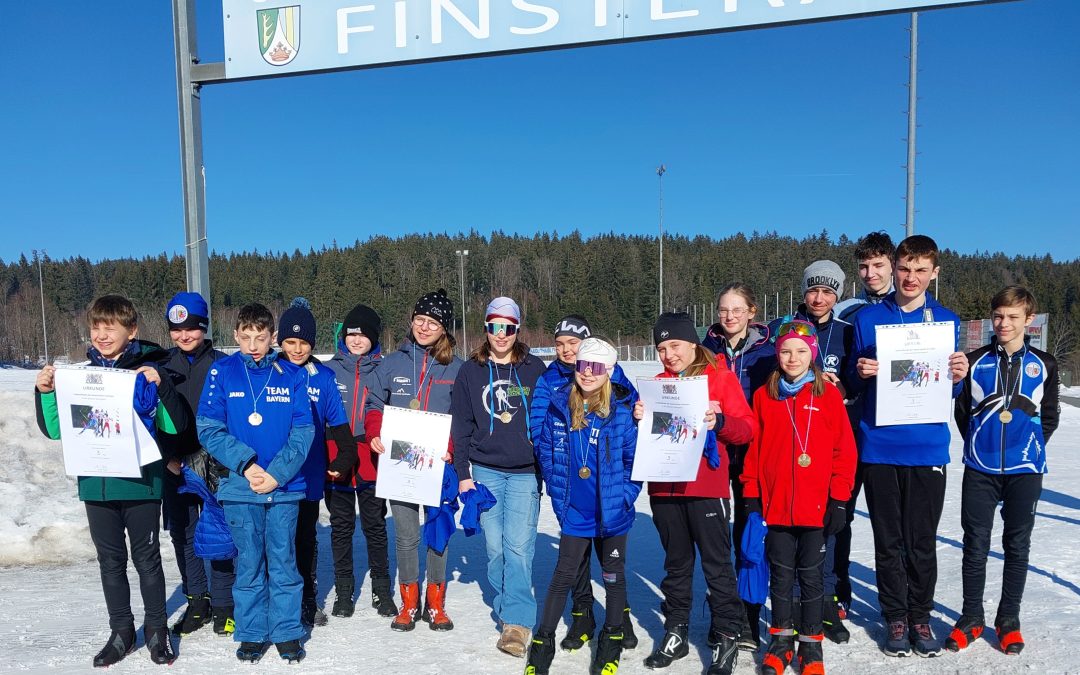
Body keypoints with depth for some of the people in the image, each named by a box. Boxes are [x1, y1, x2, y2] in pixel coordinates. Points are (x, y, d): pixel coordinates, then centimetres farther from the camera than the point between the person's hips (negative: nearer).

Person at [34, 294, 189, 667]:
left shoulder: (149, 372, -7)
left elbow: (176, 426, -13)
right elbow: (55, 430, 7)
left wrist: (160, 387, -27)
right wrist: (45, 393, -8)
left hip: (141, 482, -4)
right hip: (97, 484, 4)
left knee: (147, 558, 8)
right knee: (110, 561, 15)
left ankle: (157, 630, 24)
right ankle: (121, 632, 29)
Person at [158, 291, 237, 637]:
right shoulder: (163, 366, 7)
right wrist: (168, 456, -2)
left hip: (214, 464, -4)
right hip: (175, 466, 4)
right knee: (182, 533, 10)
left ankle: (223, 605, 12)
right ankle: (196, 601, 25)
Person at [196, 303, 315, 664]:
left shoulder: (292, 375, 0)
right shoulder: (222, 373, 0)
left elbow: (303, 431, -3)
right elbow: (209, 429, -4)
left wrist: (277, 474, -13)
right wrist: (246, 465, -15)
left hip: (285, 486, 0)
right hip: (239, 486, 0)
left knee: (283, 563, 8)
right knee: (248, 564, 11)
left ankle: (287, 633, 22)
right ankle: (251, 633, 26)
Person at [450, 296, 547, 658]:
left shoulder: (535, 369, 4)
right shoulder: (470, 371, 6)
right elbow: (460, 426, 7)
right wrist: (463, 473, 3)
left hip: (525, 472, -1)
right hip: (484, 471, 1)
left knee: (519, 546, -6)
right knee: (495, 546, 4)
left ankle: (517, 621, 3)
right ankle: (506, 609, 21)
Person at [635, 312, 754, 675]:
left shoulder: (721, 377, -1)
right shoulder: (657, 383, 11)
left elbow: (747, 429, -5)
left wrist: (719, 421, -24)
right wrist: (640, 418, -6)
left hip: (707, 488, -4)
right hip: (664, 488, 4)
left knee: (717, 565, 4)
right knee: (676, 563, 15)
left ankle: (726, 637, 16)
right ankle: (676, 631, 27)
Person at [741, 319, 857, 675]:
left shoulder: (828, 394, -2)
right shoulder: (764, 395, 2)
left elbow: (844, 448, -2)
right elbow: (754, 449, 3)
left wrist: (839, 499, -5)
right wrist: (751, 495, 2)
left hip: (816, 506, -1)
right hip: (775, 505, 1)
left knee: (810, 575, 11)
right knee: (780, 574, 13)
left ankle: (811, 643, 26)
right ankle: (781, 639, 28)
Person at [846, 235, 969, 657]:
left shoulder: (947, 321, 6)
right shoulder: (868, 318, 3)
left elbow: (949, 393, 8)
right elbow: (854, 387, 6)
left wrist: (958, 377, -14)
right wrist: (861, 373, -16)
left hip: (927, 448, 1)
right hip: (879, 446, 0)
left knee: (922, 541, 8)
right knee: (888, 540, 8)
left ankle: (920, 616, 26)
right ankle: (895, 618, 23)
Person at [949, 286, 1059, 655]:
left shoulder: (1044, 365, 3)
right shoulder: (975, 361, 2)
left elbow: (1050, 416, 10)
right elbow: (961, 409, 7)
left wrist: (1030, 447, 3)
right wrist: (978, 444, 4)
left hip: (1025, 471, 0)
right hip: (980, 469, 0)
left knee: (1017, 545, 9)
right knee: (975, 545, 5)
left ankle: (1009, 620, 23)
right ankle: (971, 618, 18)